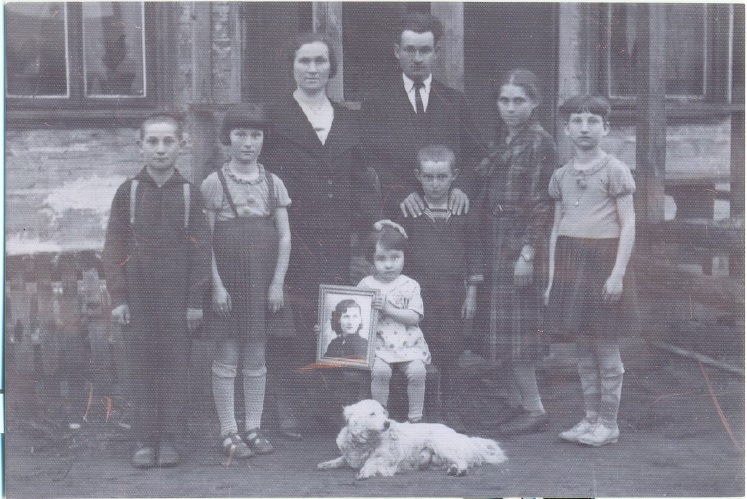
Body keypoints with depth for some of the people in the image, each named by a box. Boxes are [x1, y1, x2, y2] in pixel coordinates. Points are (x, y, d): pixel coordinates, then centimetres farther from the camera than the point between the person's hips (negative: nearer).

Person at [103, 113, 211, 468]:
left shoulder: (190, 193, 2)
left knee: (175, 368, 3)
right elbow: (114, 248, 3)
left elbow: (201, 250, 2)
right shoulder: (128, 192, 3)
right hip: (138, 298, 0)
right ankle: (145, 441, 10)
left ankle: (169, 439, 12)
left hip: (178, 297, 0)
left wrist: (196, 301, -3)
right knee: (142, 367, 3)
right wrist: (118, 298, -3)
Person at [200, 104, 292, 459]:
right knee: (226, 358, 1)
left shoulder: (272, 183, 7)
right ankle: (228, 432, 8)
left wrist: (277, 283, -2)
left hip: (262, 282, 3)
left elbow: (284, 236, 5)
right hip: (227, 280, -3)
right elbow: (206, 240, -5)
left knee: (256, 358, 8)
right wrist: (216, 284, -11)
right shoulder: (214, 183, -2)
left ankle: (253, 427, 17)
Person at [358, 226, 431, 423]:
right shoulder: (366, 285, 9)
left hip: (408, 343, 0)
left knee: (417, 370, -24)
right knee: (380, 370, -29)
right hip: (378, 344, 0)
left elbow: (414, 318, -5)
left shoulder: (410, 286, 5)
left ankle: (415, 417, -8)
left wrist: (388, 308, -15)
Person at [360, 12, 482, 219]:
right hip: (397, 210, -2)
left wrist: (462, 186, -9)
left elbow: (473, 153, 11)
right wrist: (399, 192, -17)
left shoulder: (454, 100, 13)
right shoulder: (375, 102, 5)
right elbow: (369, 157, -2)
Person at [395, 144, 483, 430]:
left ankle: (453, 413, 13)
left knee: (452, 355, 4)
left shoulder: (464, 213, 5)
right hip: (418, 290, -1)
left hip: (453, 292, 1)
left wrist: (472, 292, 5)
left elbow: (473, 252, 9)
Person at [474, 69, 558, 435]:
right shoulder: (500, 140, 15)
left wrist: (528, 253, -17)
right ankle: (528, 403, 17)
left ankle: (534, 409, -1)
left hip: (520, 243, -8)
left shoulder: (540, 142, -8)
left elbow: (541, 204, -13)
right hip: (495, 242, 8)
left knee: (514, 327, -7)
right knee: (505, 329, 10)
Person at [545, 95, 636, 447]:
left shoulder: (614, 170, -2)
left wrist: (618, 273, -13)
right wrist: (552, 278, 13)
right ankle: (591, 418, 17)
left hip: (602, 258, -5)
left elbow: (628, 225, -6)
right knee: (582, 346, 8)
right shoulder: (561, 176, 13)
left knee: (605, 345, -2)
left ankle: (608, 423, 6)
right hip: (569, 260, 5)